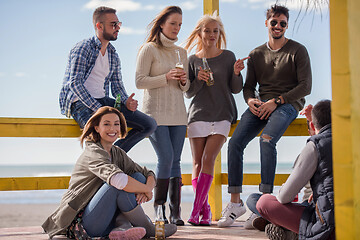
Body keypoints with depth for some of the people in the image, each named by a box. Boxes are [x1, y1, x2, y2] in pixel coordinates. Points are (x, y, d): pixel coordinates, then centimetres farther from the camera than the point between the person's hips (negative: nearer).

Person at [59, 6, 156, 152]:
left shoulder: (113, 55, 16)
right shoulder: (83, 48, -7)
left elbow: (117, 86, 17)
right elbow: (75, 83, -17)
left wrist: (127, 102, -7)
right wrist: (97, 108, -25)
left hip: (103, 101, 8)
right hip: (80, 102, -8)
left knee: (149, 124, -5)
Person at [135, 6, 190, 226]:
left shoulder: (181, 52, 16)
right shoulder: (149, 49, 0)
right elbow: (140, 81, -6)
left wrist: (184, 82, -3)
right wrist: (166, 78, -16)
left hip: (178, 113, 5)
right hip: (155, 112, -5)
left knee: (175, 161, 0)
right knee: (166, 158, -14)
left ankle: (175, 212, 0)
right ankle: (159, 208, -3)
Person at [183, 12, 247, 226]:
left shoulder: (228, 57, 7)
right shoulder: (193, 60, 7)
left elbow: (236, 89, 6)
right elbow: (188, 93, 7)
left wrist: (236, 73, -13)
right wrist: (198, 81, -11)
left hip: (222, 115, -1)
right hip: (198, 114, 1)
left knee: (208, 159, -13)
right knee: (198, 162, -3)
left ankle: (196, 210, -13)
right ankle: (205, 210, 6)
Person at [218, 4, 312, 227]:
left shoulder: (298, 51, 4)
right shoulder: (256, 54, 17)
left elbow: (305, 86, -4)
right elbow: (248, 86, 19)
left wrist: (276, 101, -13)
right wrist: (251, 100, -6)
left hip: (288, 103, -4)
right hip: (262, 105, 5)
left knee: (267, 140, -33)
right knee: (235, 142, -18)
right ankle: (235, 202, -13)